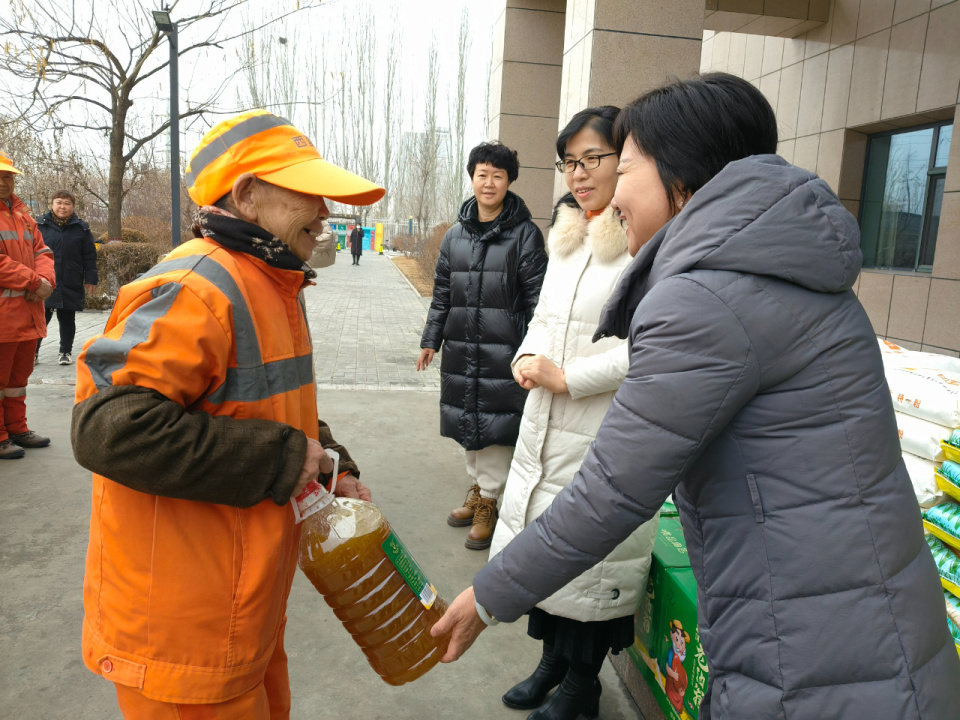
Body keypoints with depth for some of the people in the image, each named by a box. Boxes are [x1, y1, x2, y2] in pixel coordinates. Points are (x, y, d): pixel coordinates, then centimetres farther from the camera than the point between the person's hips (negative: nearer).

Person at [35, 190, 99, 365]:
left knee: (67, 319, 10)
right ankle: (33, 350, 15)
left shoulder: (81, 228, 3)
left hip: (71, 285, 0)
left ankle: (66, 351, 21)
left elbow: (90, 257, 3)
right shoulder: (40, 226, 3)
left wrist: (90, 279, -1)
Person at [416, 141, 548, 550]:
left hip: (503, 350, -5)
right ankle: (477, 488, 31)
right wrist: (431, 340, 15)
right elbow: (442, 293, 17)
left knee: (495, 426, -1)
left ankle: (488, 501, 15)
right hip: (461, 348, 5)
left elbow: (536, 298, -5)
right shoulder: (455, 235, 11)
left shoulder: (525, 235, -4)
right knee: (467, 423, 13)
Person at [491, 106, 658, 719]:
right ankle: (553, 660, 41)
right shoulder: (567, 234, 13)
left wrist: (567, 377, -19)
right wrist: (528, 356, 0)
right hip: (546, 424, 8)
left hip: (608, 432, -8)